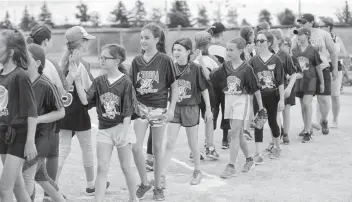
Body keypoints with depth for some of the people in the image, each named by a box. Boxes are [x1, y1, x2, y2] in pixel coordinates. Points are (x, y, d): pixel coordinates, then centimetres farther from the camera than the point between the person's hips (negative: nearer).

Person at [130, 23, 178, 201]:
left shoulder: (165, 60, -7)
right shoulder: (136, 61, 2)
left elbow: (174, 86, -2)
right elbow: (131, 86, 8)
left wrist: (171, 109, -9)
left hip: (159, 109, -2)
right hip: (140, 107, 2)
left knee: (157, 148, 7)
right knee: (135, 147, -9)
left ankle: (158, 187, 20)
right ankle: (144, 182, 11)